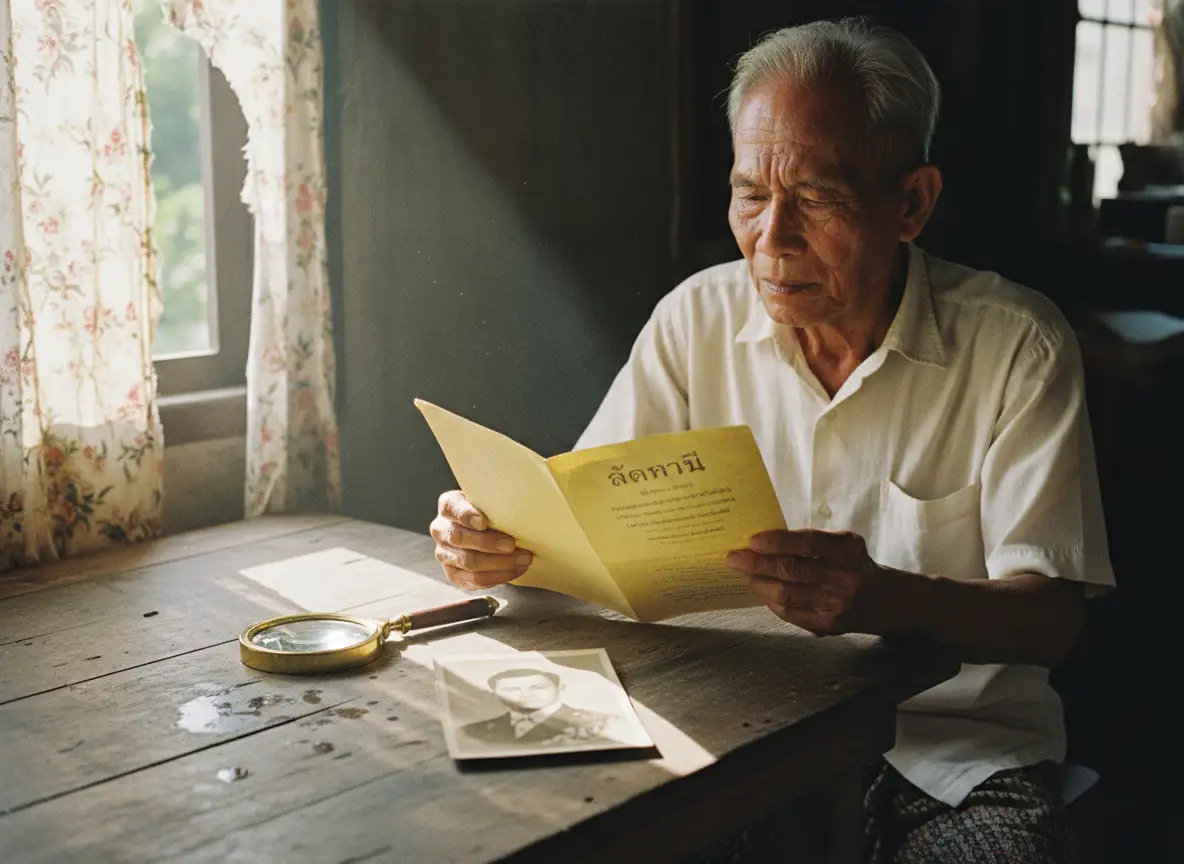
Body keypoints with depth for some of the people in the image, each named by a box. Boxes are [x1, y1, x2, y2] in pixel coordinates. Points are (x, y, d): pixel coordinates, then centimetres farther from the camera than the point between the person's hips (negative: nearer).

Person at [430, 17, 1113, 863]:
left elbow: (1051, 615, -12)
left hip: (953, 743, -1)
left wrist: (888, 600, -33)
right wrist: (497, 539, -23)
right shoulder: (696, 319, 1)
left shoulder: (1016, 346, -8)